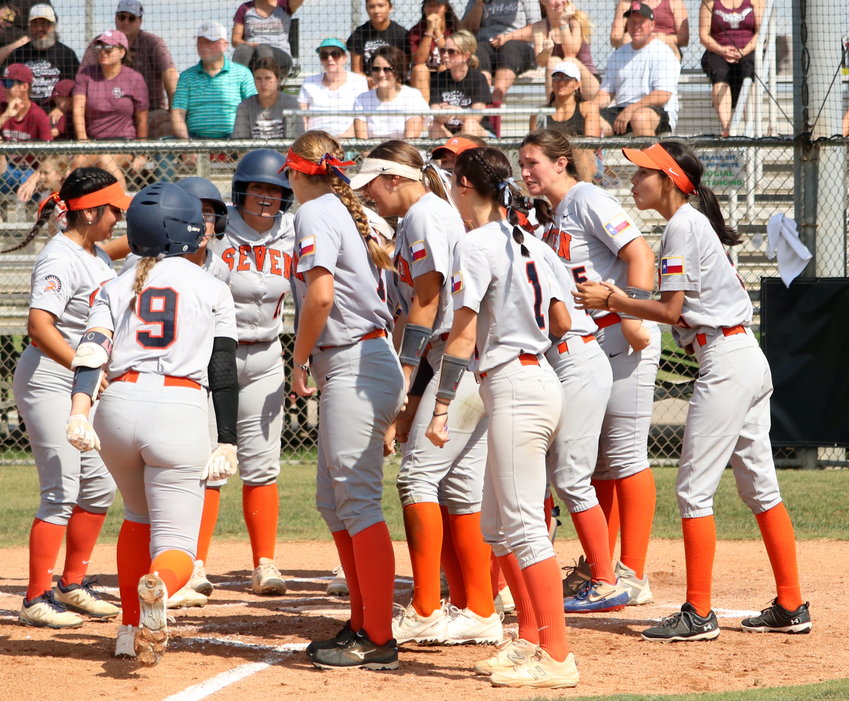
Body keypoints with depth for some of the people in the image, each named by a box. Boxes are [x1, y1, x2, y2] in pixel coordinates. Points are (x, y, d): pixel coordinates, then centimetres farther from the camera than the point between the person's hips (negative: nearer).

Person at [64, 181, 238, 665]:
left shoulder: (118, 288, 15)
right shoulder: (211, 289, 10)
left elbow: (94, 348, -1)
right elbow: (224, 372, 4)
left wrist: (80, 409, -13)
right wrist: (227, 442, 5)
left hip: (118, 407, 3)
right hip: (181, 410, -3)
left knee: (138, 516, 29)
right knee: (175, 544, -3)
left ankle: (132, 630, 27)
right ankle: (157, 586, -40)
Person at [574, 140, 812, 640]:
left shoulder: (682, 227, -12)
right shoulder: (700, 223, 17)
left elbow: (671, 310, -15)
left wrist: (610, 300, -4)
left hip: (726, 362, -10)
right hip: (750, 359, 10)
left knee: (694, 489, -7)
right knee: (760, 488, 12)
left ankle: (699, 614, -7)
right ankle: (791, 607, 14)